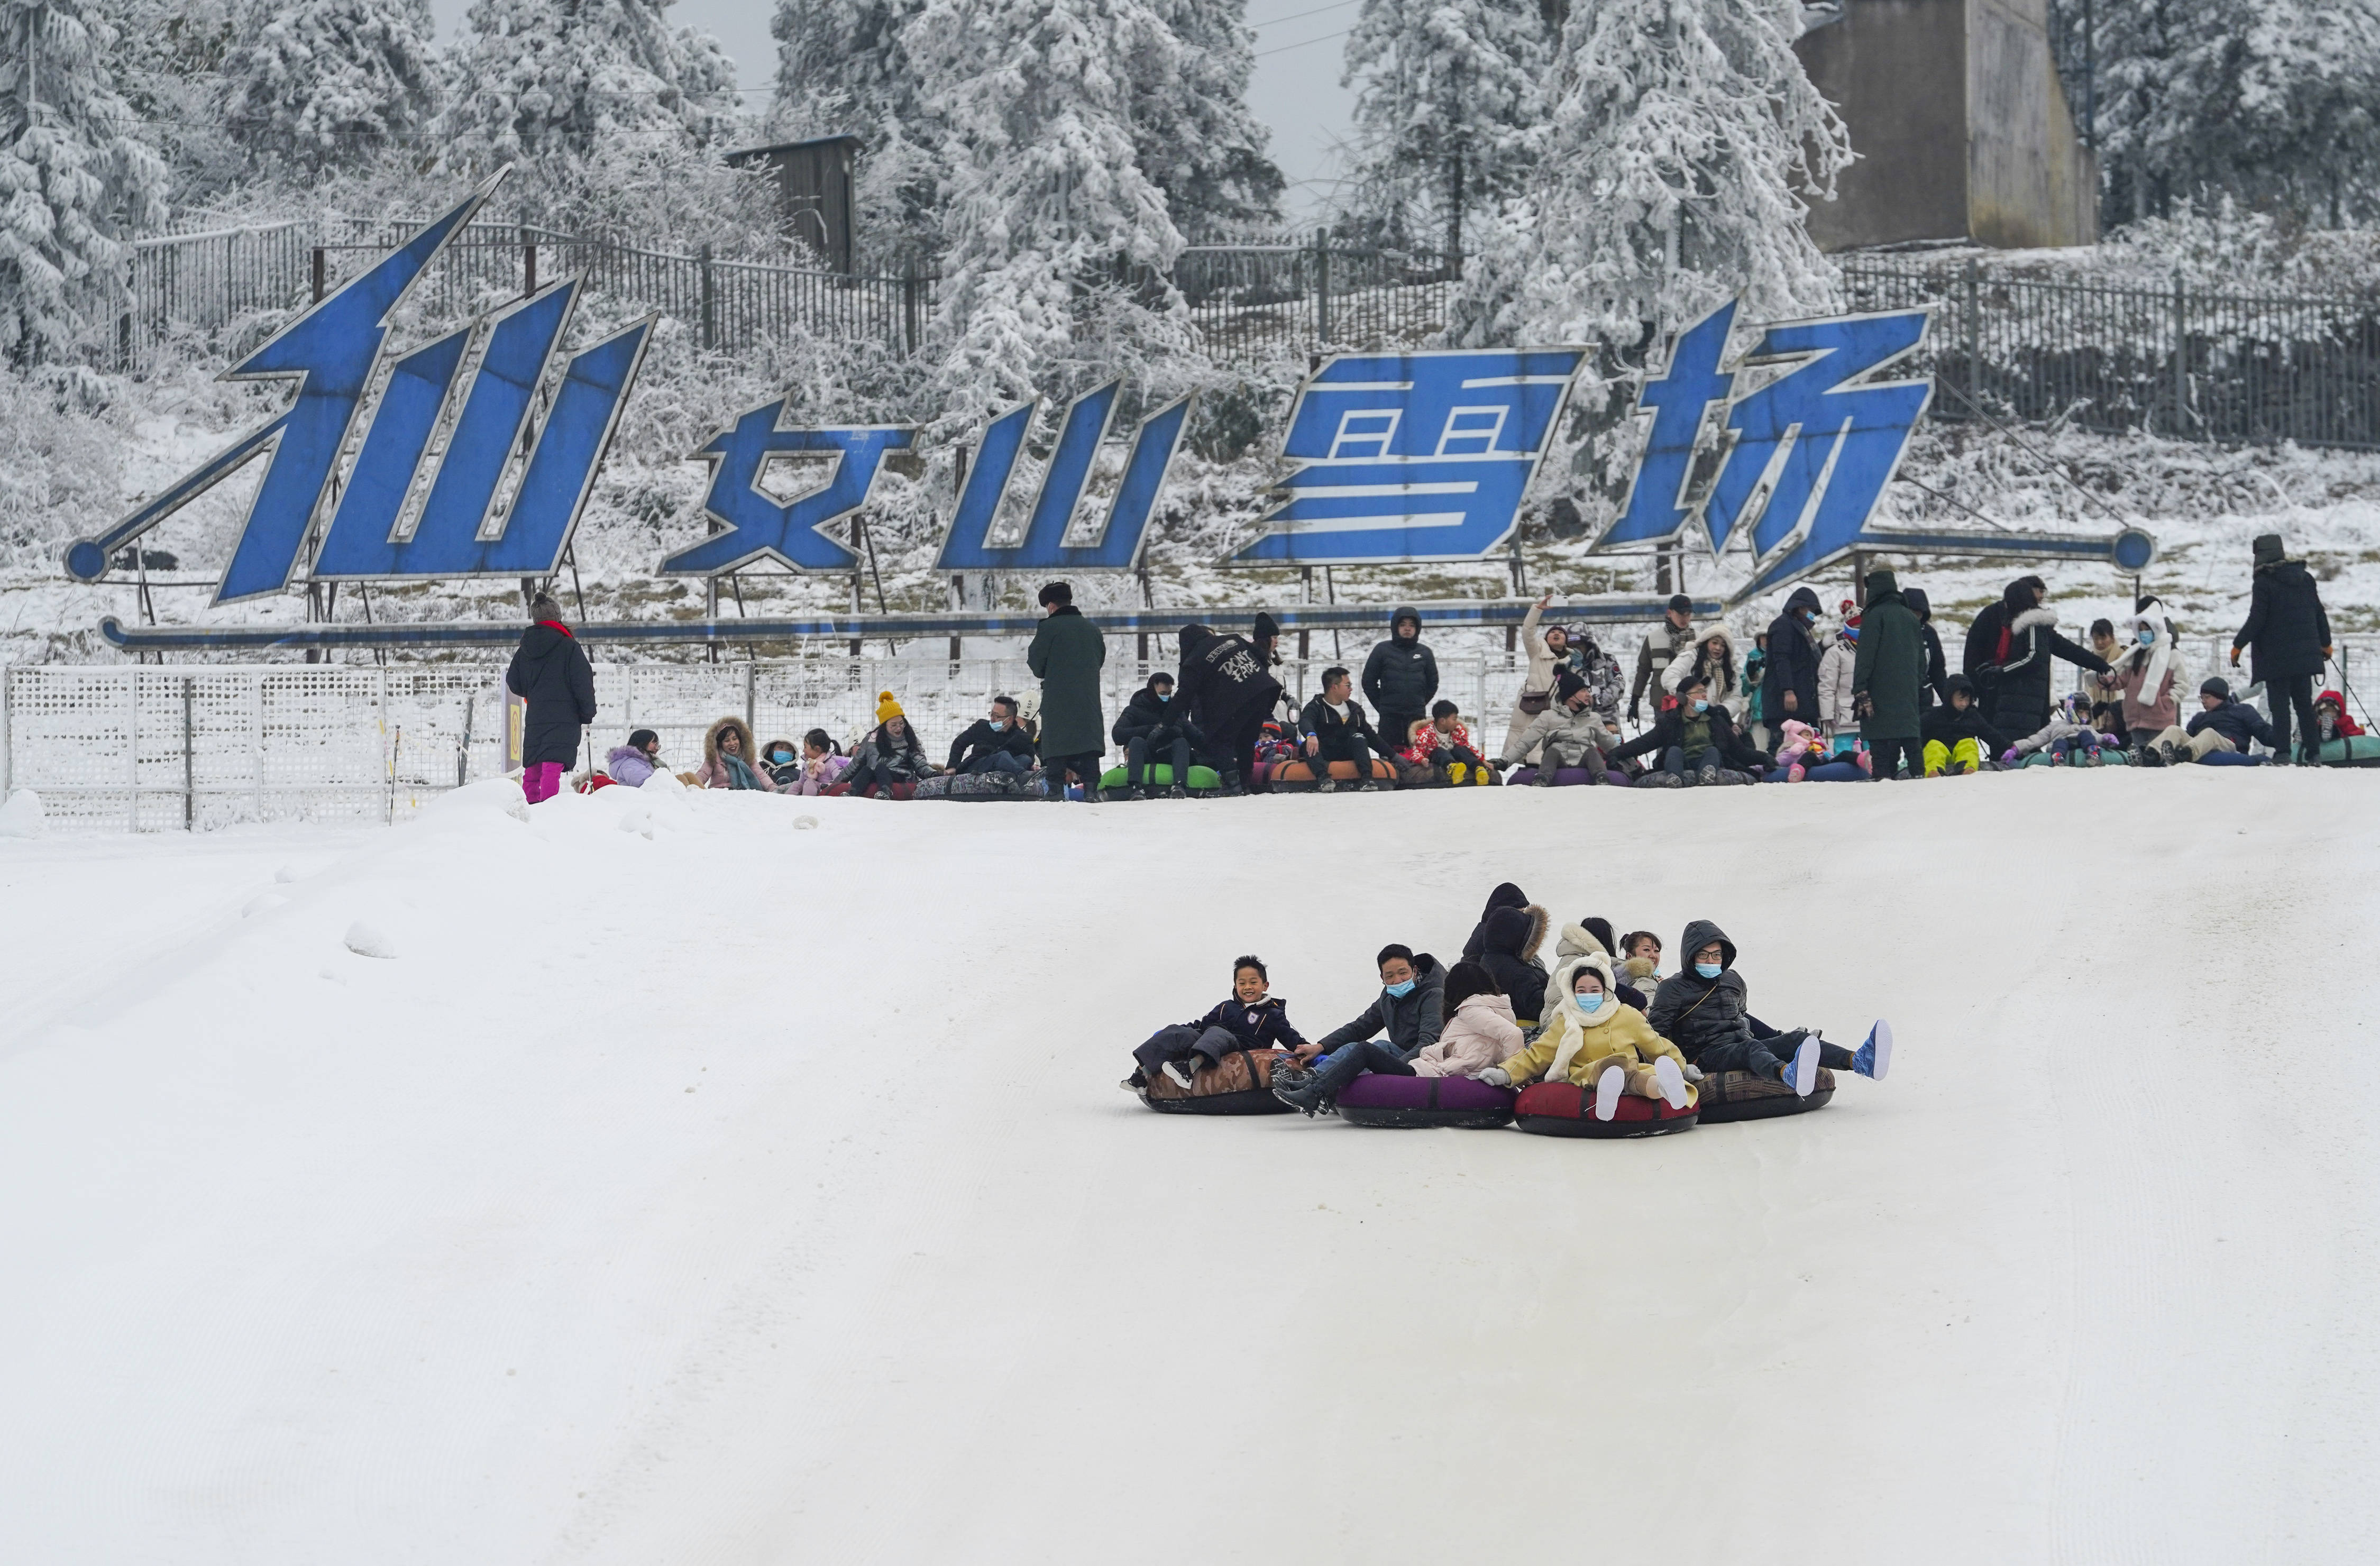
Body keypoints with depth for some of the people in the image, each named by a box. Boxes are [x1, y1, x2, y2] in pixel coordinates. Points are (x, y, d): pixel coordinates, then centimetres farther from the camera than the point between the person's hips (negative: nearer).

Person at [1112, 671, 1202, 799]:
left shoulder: (1175, 710, 19)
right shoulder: (1134, 710, 9)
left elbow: (1197, 738, 12)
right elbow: (1117, 735, -9)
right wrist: (1150, 730, -18)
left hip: (1169, 758, 2)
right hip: (1144, 757, -2)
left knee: (1181, 742, -27)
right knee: (1137, 741, -31)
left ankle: (1179, 785, -52)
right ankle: (1136, 788, -51)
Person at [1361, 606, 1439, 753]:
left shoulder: (1425, 653, 10)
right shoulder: (1383, 650, 4)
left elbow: (1432, 684, 18)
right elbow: (1369, 681, 7)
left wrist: (1420, 703, 10)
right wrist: (1381, 705, 5)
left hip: (1417, 717, 2)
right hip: (1389, 717, -2)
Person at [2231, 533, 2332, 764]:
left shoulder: (2264, 582, -12)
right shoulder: (2306, 578, 7)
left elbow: (2257, 619, -15)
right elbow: (2319, 613, 13)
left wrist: (2238, 645, -5)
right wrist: (2325, 642, 25)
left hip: (2276, 658, -6)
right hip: (2305, 655, 6)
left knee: (2280, 704, -2)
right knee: (2304, 703, 12)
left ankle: (2282, 752, -8)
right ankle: (2313, 753, 10)